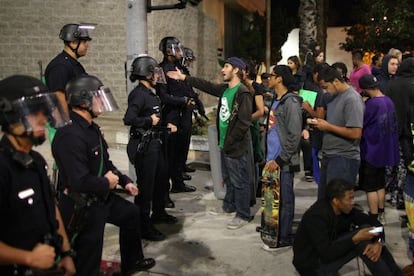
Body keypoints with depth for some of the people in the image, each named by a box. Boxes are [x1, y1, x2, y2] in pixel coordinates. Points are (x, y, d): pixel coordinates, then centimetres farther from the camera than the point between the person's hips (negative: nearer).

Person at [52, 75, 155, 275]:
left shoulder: (91, 128, 5)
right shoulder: (71, 135, -29)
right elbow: (80, 181, -36)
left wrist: (124, 181, 9)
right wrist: (106, 183, -18)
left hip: (101, 198, 11)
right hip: (81, 207, -10)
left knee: (131, 213, 26)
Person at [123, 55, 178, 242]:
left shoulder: (151, 93, 12)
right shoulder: (139, 94, -17)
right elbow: (129, 119, -30)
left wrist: (166, 127, 16)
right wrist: (150, 120, -19)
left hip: (155, 143, 10)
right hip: (143, 146, -10)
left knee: (162, 178, 22)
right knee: (145, 185, -2)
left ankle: (158, 213, 43)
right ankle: (143, 226, 11)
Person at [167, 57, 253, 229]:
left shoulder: (243, 93, -19)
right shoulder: (224, 89, 9)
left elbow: (244, 122, -23)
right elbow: (206, 86, 22)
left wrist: (229, 142, -18)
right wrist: (183, 78, 22)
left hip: (236, 146, -9)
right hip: (225, 144, 9)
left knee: (239, 182, 2)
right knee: (228, 179, 22)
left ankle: (243, 215, 15)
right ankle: (229, 206, 39)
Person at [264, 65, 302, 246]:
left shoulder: (291, 102, -14)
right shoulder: (275, 101, 14)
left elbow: (294, 137, -18)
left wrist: (279, 160, -16)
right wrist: (268, 157, 16)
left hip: (283, 162, -8)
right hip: (271, 159, 8)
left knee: (284, 200, 3)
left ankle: (284, 237, 15)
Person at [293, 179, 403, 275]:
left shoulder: (346, 209, -6)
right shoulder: (316, 216, -29)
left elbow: (374, 223, -1)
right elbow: (327, 253, -32)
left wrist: (378, 242, -21)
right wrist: (355, 239, -32)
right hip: (314, 264, -7)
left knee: (366, 228, -7)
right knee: (361, 242, -22)